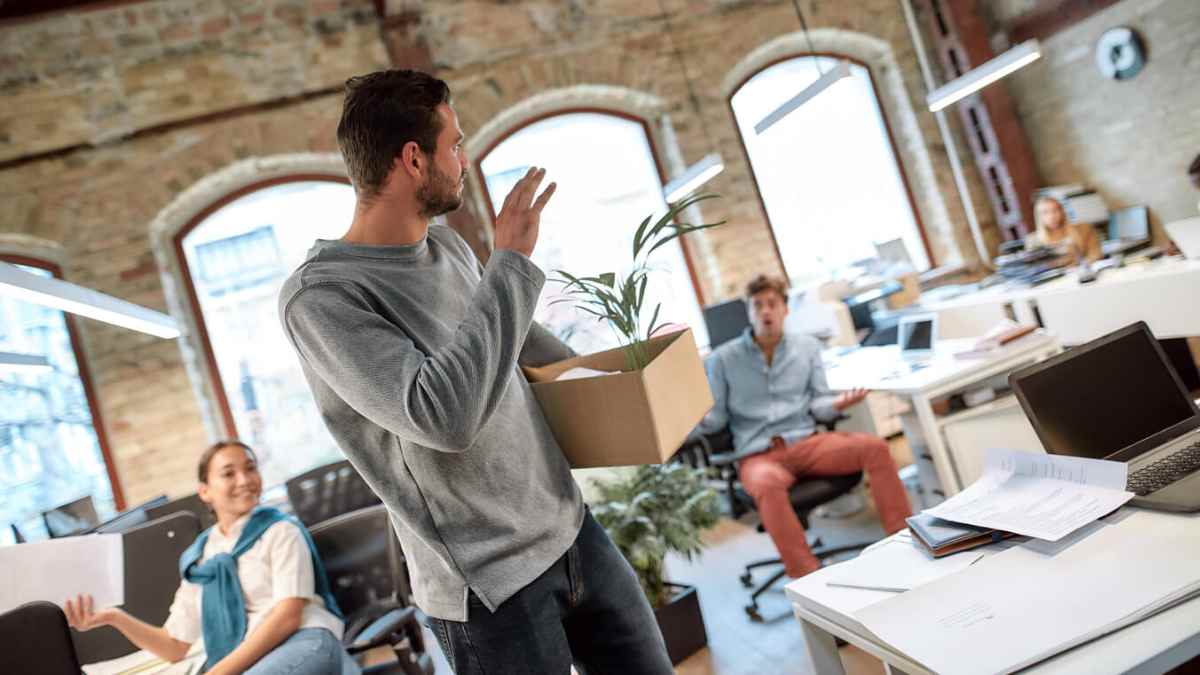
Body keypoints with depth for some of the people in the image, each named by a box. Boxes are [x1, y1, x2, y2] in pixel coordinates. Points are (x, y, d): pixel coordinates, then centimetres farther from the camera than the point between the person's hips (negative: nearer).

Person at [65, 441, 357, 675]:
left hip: (305, 643, -4)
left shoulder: (280, 531, 7)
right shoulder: (198, 558, 20)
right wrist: (116, 618, 7)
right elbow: (175, 646, 21)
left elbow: (287, 617, -5)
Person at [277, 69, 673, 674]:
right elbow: (444, 416, -31)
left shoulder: (446, 245, 5)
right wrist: (511, 263, -25)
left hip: (573, 529, 7)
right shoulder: (318, 296, -19)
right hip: (491, 583, -7)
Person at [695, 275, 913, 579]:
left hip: (807, 442, 3)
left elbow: (817, 405, 11)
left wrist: (837, 404, -13)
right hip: (758, 455, -3)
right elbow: (715, 417, 5)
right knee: (767, 485, -40)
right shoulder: (722, 359, 5)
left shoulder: (808, 346, 12)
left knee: (875, 447, -21)